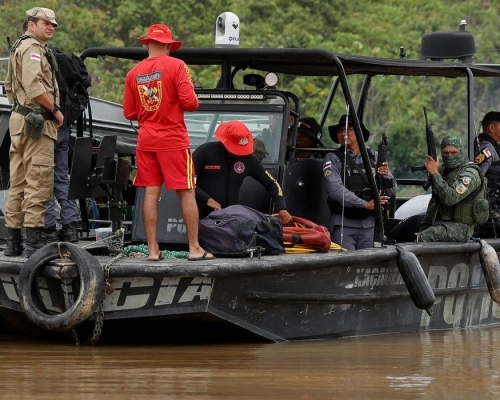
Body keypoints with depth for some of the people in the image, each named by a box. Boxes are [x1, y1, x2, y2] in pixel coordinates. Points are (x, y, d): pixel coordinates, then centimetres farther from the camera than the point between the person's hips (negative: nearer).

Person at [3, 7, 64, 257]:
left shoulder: (18, 48, 21)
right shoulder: (33, 48, -12)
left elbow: (9, 85, 28)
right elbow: (34, 87, -23)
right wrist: (55, 110, -14)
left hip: (19, 120, 11)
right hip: (37, 123, -11)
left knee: (19, 183, 12)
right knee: (39, 182, -11)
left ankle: (13, 242, 15)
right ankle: (33, 241, -15)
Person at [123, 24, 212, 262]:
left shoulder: (134, 73, 5)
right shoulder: (176, 66, -8)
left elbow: (129, 113, 9)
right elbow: (189, 102, -14)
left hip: (146, 141, 4)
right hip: (173, 140, -4)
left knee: (151, 194, 5)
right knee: (186, 193, 2)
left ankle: (153, 249, 3)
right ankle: (195, 248, 2)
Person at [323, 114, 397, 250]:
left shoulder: (374, 157, 11)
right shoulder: (333, 159, 2)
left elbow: (392, 190, 10)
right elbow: (335, 189, -12)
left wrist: (386, 176, -13)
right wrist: (365, 204, -18)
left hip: (369, 223, 3)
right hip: (344, 224, -3)